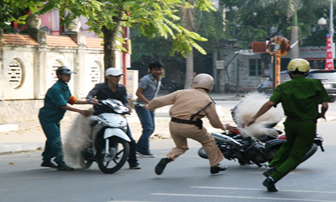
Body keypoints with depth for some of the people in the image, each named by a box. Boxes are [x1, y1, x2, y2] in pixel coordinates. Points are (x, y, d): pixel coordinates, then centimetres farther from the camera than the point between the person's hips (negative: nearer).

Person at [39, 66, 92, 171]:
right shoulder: (55, 89, -24)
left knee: (52, 139, 16)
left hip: (54, 118, 10)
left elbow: (72, 100, 10)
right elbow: (63, 105, -28)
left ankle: (46, 160, 27)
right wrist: (80, 111, -30)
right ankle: (60, 163, -15)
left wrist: (88, 102, 1)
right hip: (47, 118, -10)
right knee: (56, 140, -14)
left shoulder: (65, 87, 7)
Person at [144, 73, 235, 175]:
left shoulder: (181, 93, 11)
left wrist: (148, 106, 29)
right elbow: (215, 122, 11)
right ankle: (215, 165, 27)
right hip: (190, 127, -3)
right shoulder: (208, 101, 6)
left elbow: (159, 101, 11)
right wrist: (224, 127, 32)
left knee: (181, 146, 25)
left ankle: (167, 158, -1)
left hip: (173, 125, 3)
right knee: (208, 141, 22)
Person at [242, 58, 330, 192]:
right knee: (295, 157, 6)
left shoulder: (283, 87, -2)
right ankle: (272, 179, -5)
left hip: (290, 122, 3)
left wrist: (254, 118, -10)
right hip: (308, 125, -3)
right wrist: (322, 114, 13)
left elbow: (270, 103, -13)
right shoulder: (315, 84, -5)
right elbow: (324, 104, -9)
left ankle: (273, 167, 18)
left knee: (289, 144, 33)